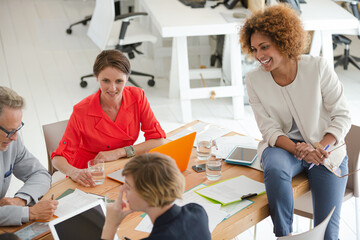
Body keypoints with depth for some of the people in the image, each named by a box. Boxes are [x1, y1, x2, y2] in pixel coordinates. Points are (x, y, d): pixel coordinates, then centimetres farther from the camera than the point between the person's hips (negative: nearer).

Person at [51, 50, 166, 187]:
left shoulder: (137, 97, -11)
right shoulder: (82, 112, -19)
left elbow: (158, 140, -10)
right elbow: (59, 158, -16)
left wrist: (119, 152, -19)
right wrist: (73, 172, -39)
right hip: (89, 175, -1)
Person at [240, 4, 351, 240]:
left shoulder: (318, 67, -12)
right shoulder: (254, 80, -6)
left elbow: (342, 116, -7)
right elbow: (270, 130, -6)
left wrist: (322, 146, -24)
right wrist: (297, 149, -24)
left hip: (326, 150, 0)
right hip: (284, 147, 1)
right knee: (275, 167, -37)